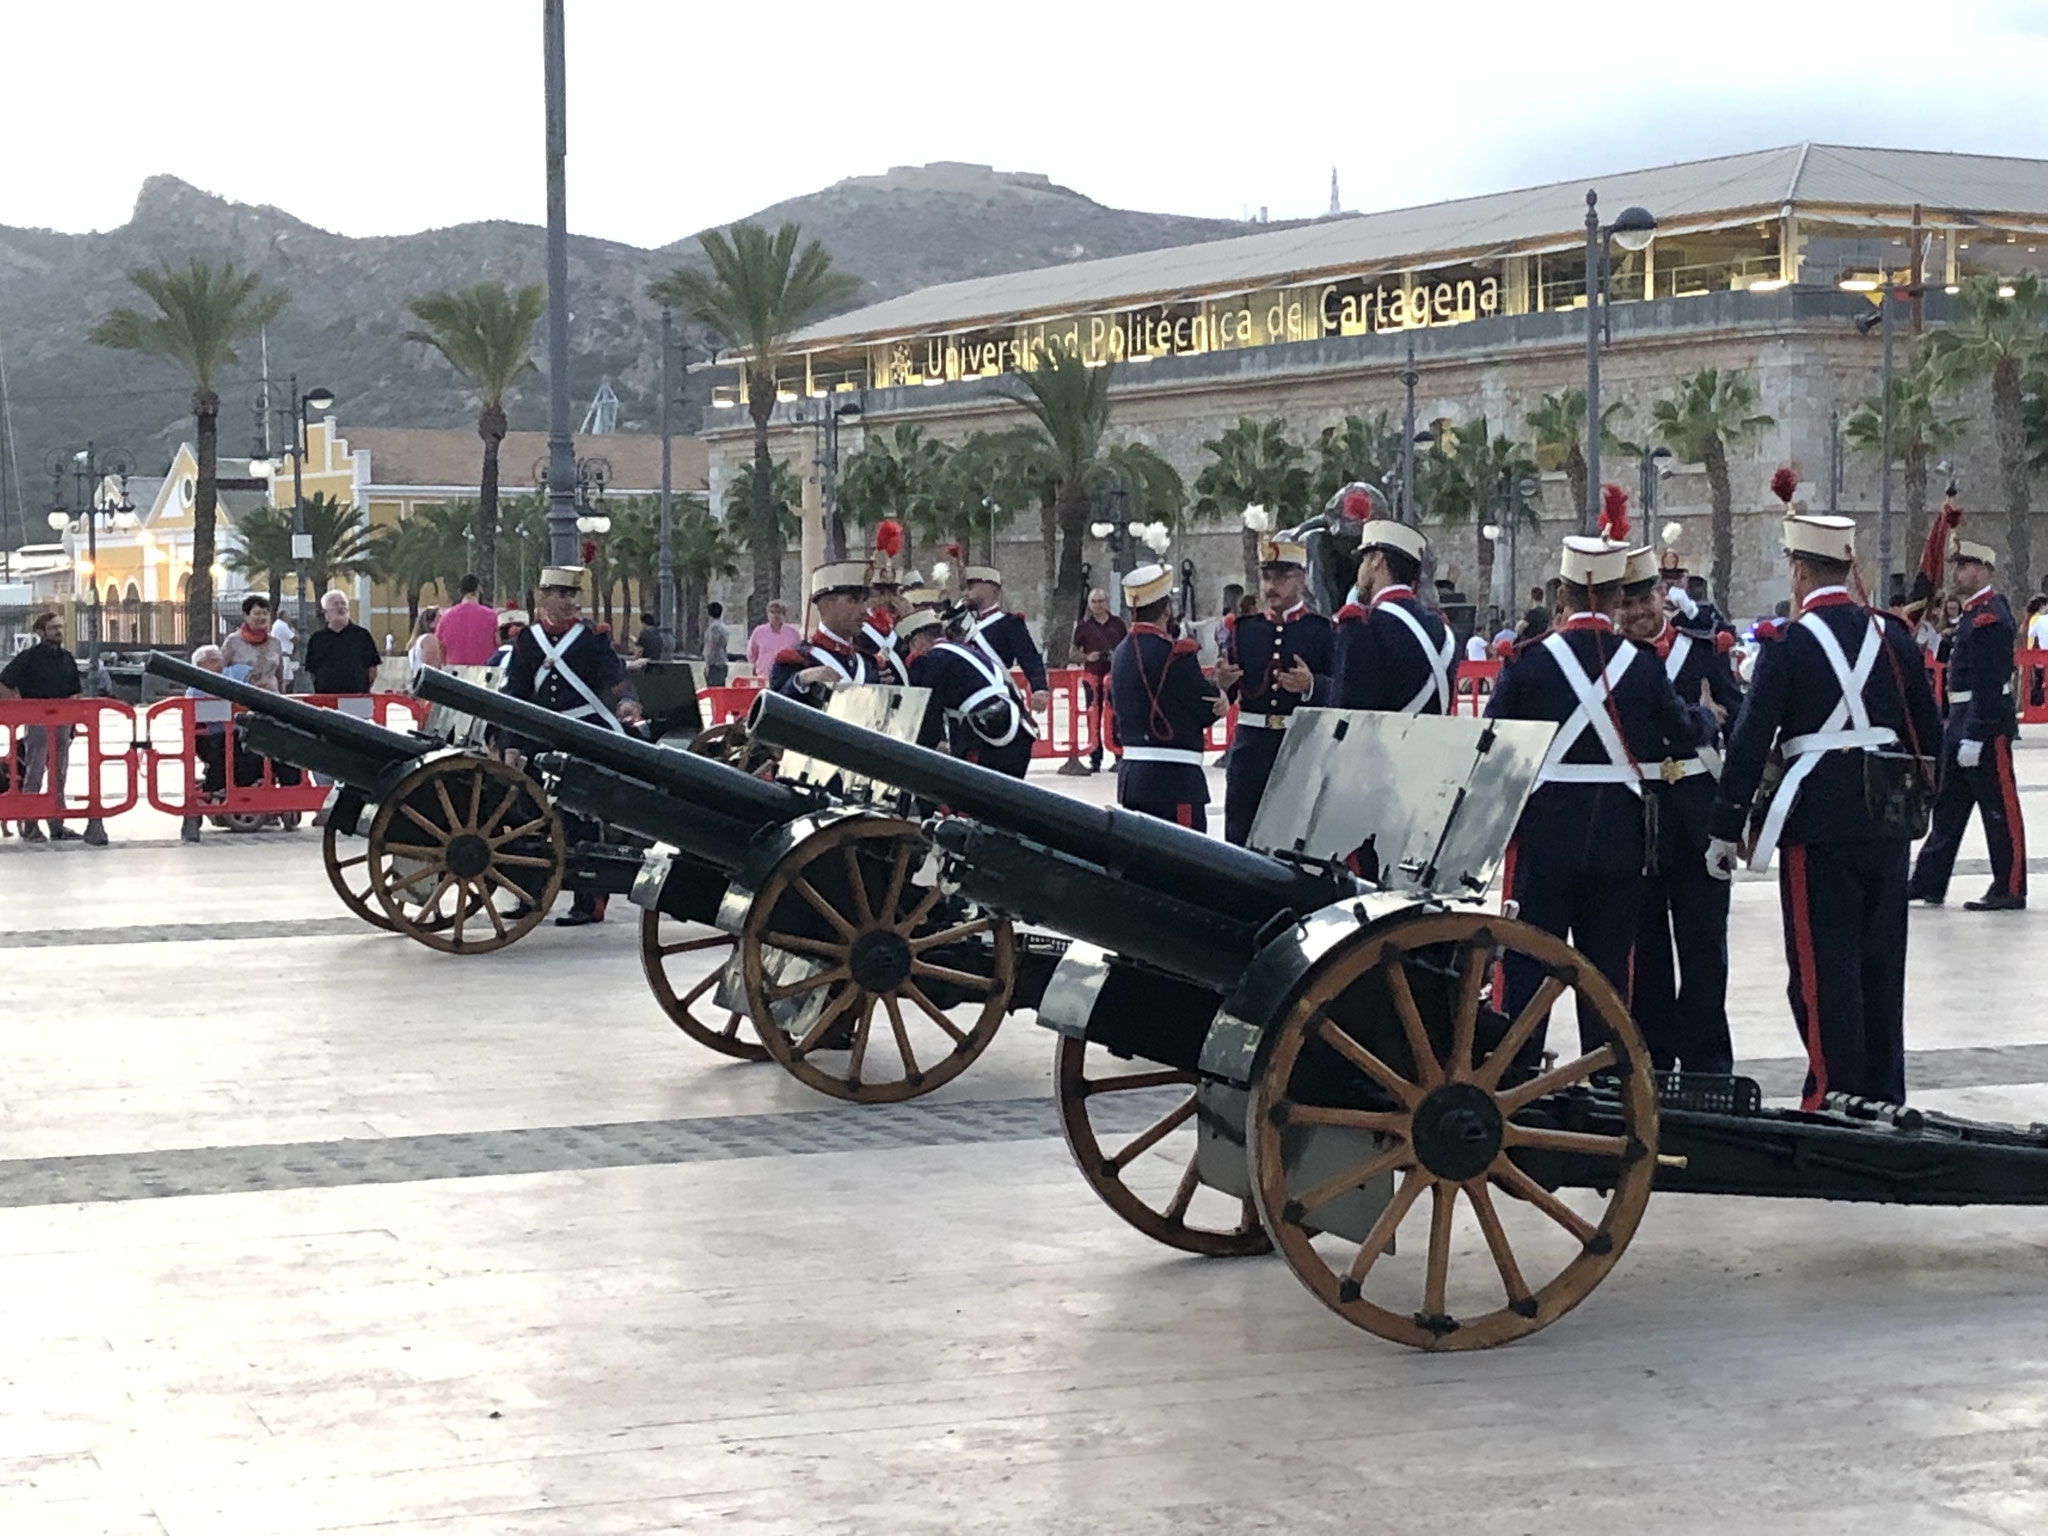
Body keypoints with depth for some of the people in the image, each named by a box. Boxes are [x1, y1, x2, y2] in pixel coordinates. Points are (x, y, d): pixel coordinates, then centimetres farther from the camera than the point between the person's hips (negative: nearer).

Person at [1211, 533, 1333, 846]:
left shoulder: (1324, 631, 3)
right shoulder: (1242, 629, 13)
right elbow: (1223, 698, 11)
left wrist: (1311, 685, -25)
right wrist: (1222, 683, -12)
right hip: (1250, 747, 3)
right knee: (1239, 838, 1)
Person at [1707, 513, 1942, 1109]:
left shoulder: (1787, 643, -8)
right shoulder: (1894, 635, 7)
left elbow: (1751, 741, -10)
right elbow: (1927, 729, 11)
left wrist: (1725, 831, -7)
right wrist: (1919, 792, 25)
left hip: (1820, 820, -5)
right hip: (1888, 817, 5)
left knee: (1824, 963, -1)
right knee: (1881, 960, 13)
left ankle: (1835, 1095, -2)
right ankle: (1884, 1095, 20)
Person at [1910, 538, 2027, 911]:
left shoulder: (1991, 618, -17)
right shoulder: (1973, 613, 14)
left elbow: (1988, 684, -21)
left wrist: (1974, 737, -23)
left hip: (1988, 726, -11)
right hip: (1961, 723, 11)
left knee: (2000, 810, -2)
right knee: (1948, 805, 13)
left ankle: (2010, 891, 4)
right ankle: (1929, 883, 19)